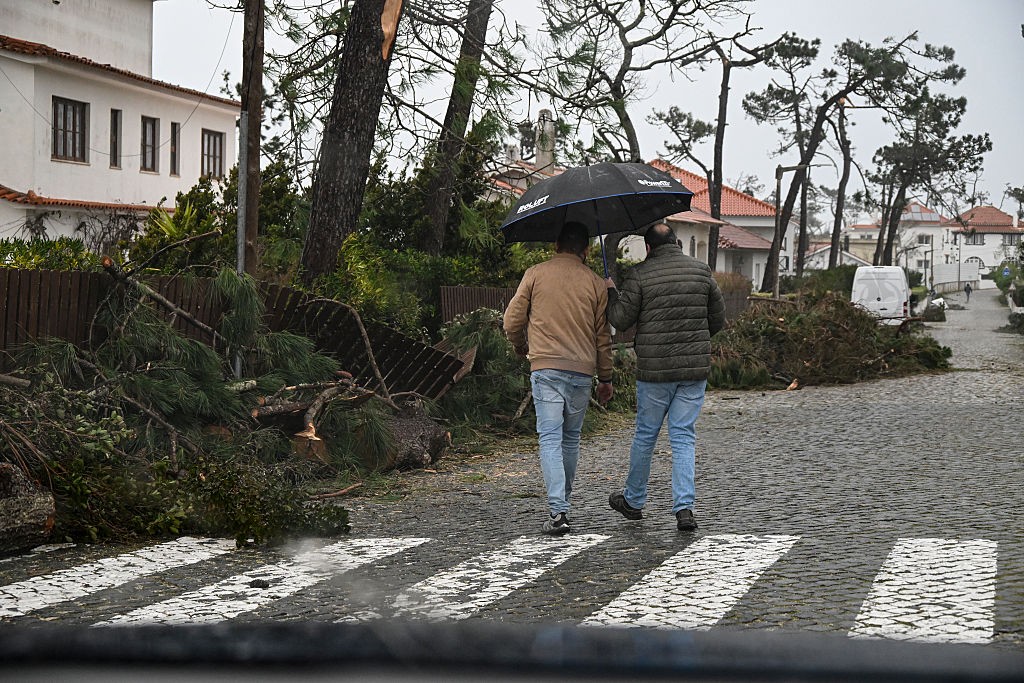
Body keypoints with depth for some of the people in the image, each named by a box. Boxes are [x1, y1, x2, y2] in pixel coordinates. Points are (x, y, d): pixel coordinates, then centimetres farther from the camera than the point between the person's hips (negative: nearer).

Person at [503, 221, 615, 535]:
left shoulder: (535, 274, 3)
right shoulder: (595, 283, 6)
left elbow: (512, 321, 4)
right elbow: (603, 336, 9)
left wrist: (520, 346, 25)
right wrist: (606, 378, 19)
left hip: (546, 368, -2)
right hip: (582, 371, 2)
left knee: (550, 438, -5)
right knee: (571, 437, 17)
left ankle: (557, 510, -15)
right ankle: (563, 501, 26)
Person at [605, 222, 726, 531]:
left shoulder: (639, 274, -6)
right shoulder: (701, 270, 5)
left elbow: (621, 320, -6)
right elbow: (718, 318, 11)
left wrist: (610, 291, 12)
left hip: (654, 369, -2)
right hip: (695, 368, 2)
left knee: (645, 435, 13)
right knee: (683, 437, 5)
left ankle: (634, 500, 28)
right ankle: (684, 507, -6)